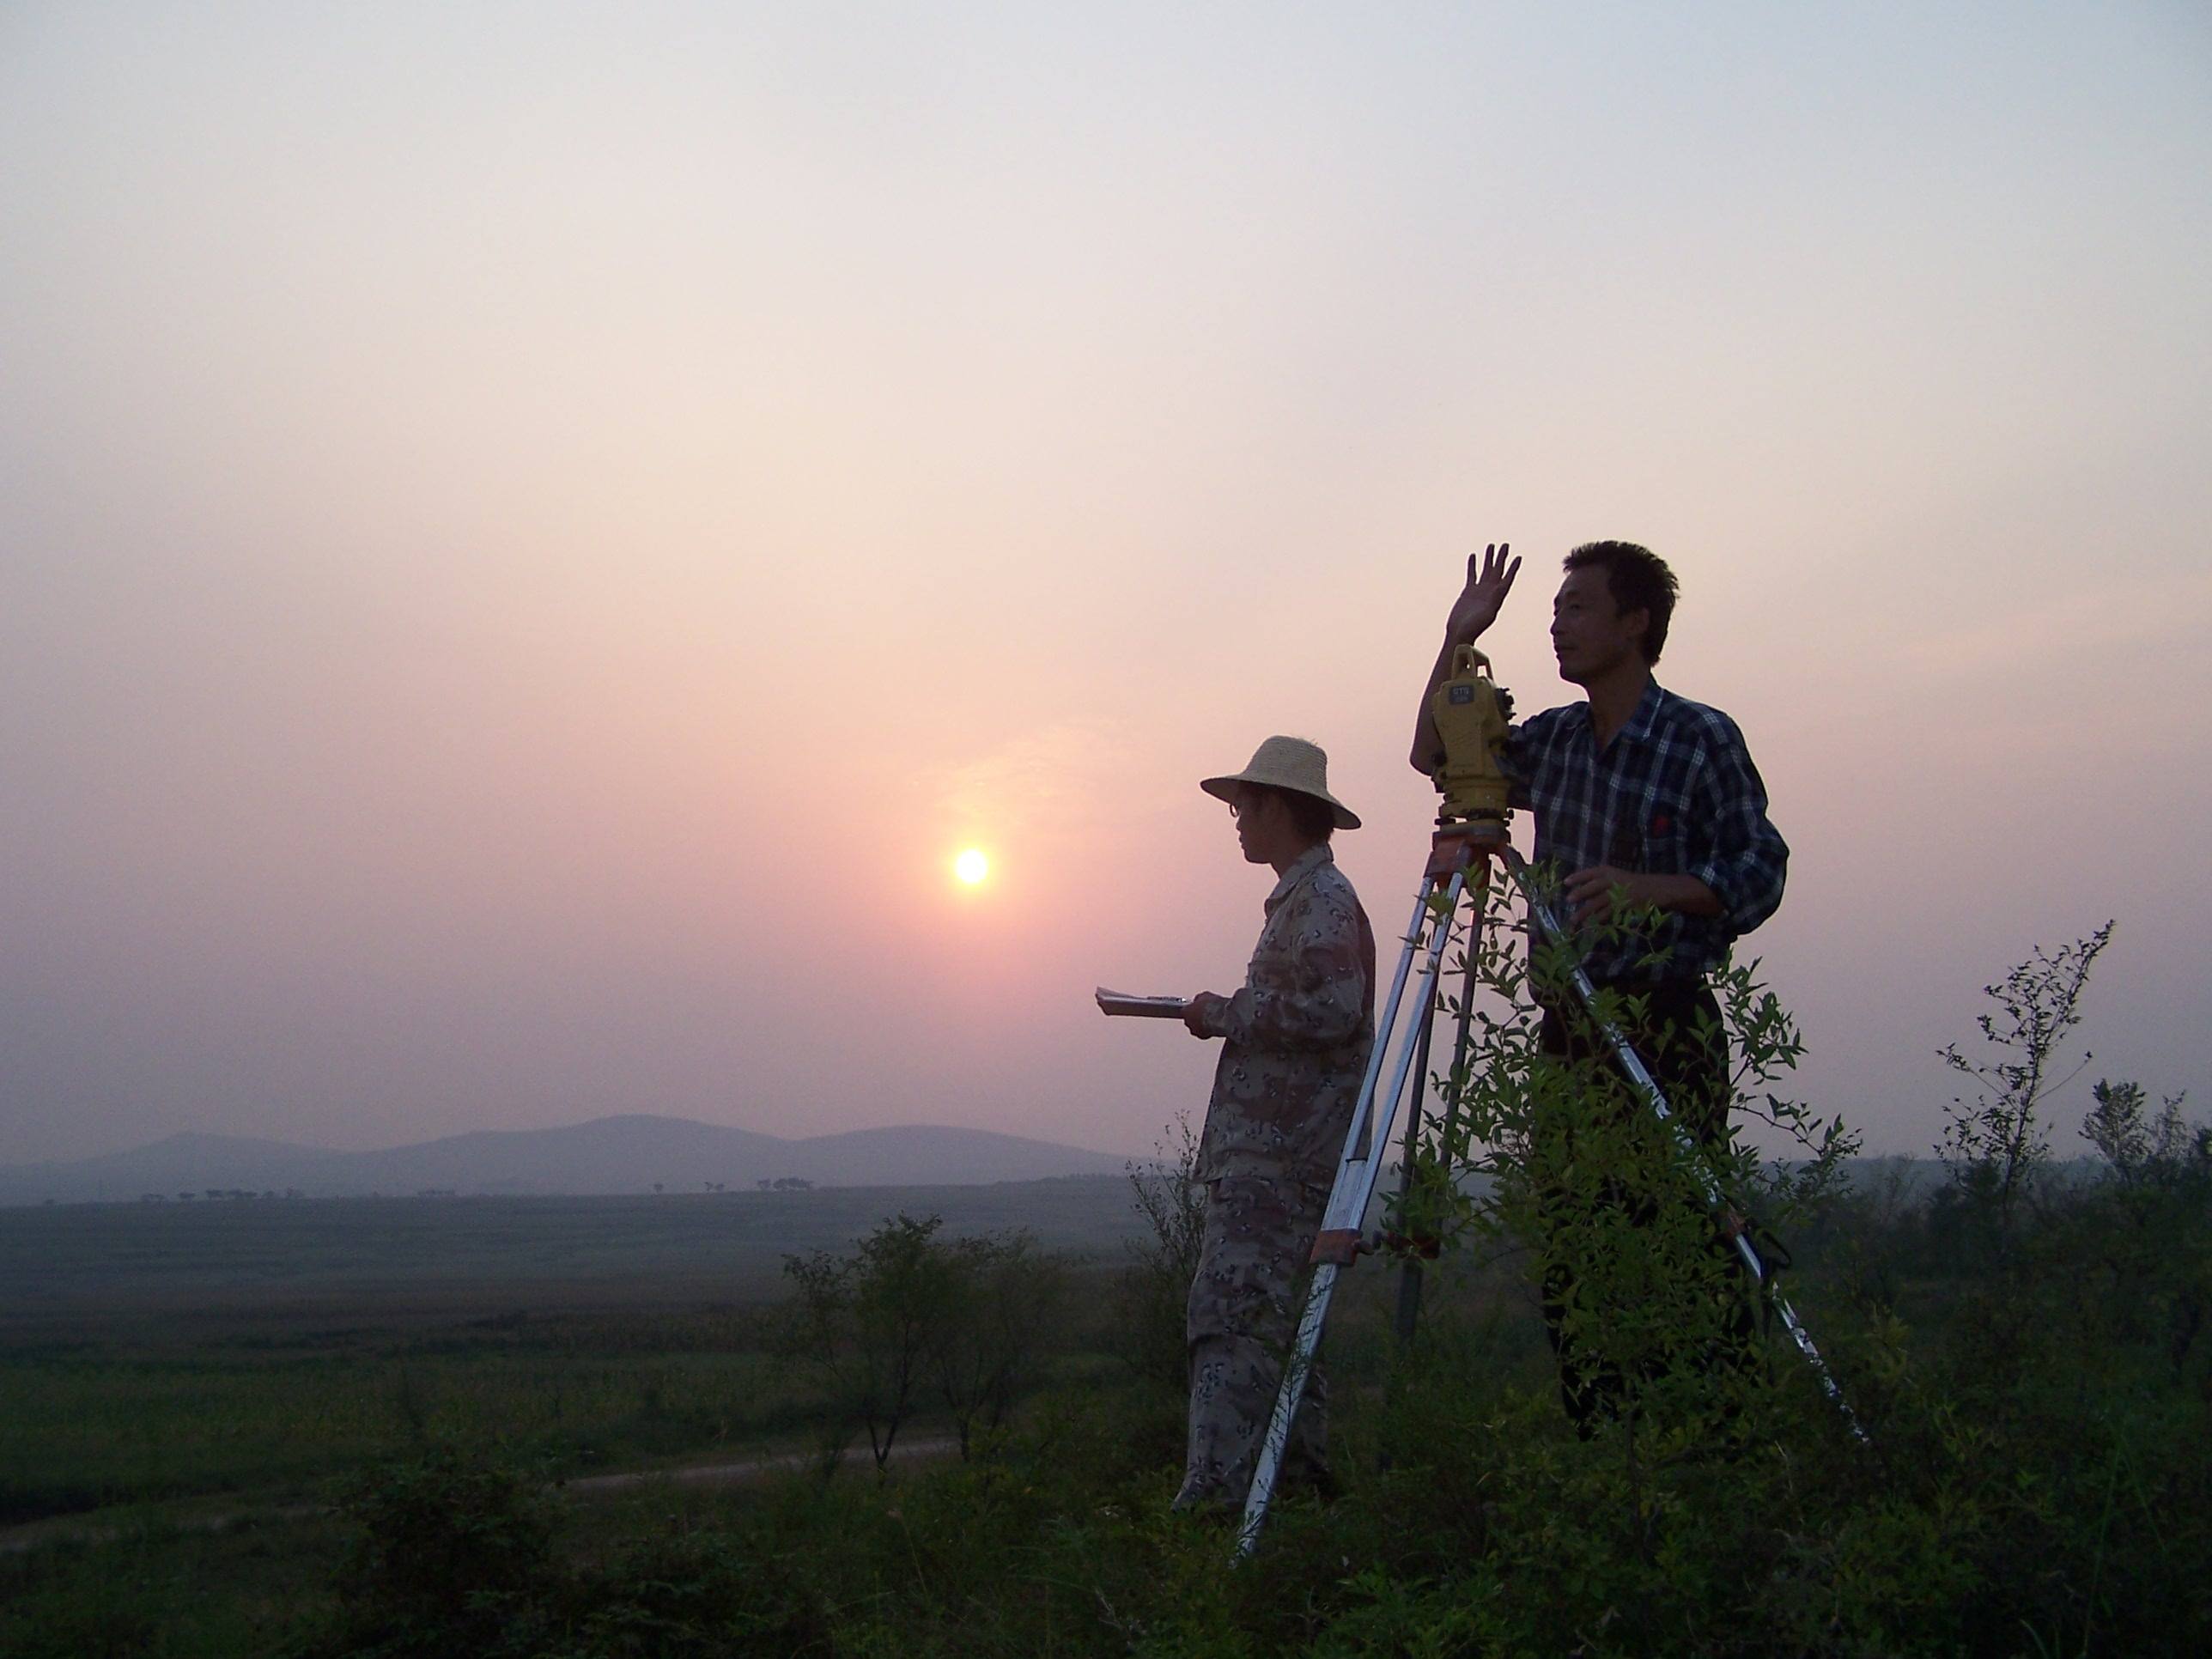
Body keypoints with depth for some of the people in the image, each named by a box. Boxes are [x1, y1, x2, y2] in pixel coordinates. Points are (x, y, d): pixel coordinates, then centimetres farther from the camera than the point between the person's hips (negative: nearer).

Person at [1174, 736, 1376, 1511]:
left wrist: (1226, 1014, -12)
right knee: (1274, 1317, 14)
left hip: (1279, 1157, -11)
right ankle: (1302, 1471, 22)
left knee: (1232, 1319, -15)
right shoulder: (1302, 898, 21)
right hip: (1271, 1151, 11)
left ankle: (1211, 1497, -17)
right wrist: (1227, 1017, 12)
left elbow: (1331, 1010, -22)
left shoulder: (1322, 900, -9)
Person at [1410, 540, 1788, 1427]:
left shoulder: (1703, 739, -4)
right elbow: (1436, 755, 24)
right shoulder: (1552, 739, 14)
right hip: (1569, 1028, 6)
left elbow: (1758, 877, -7)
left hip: (1668, 1029, -6)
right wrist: (1457, 640, 13)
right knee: (1566, 1250, 5)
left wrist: (1644, 888, -21)